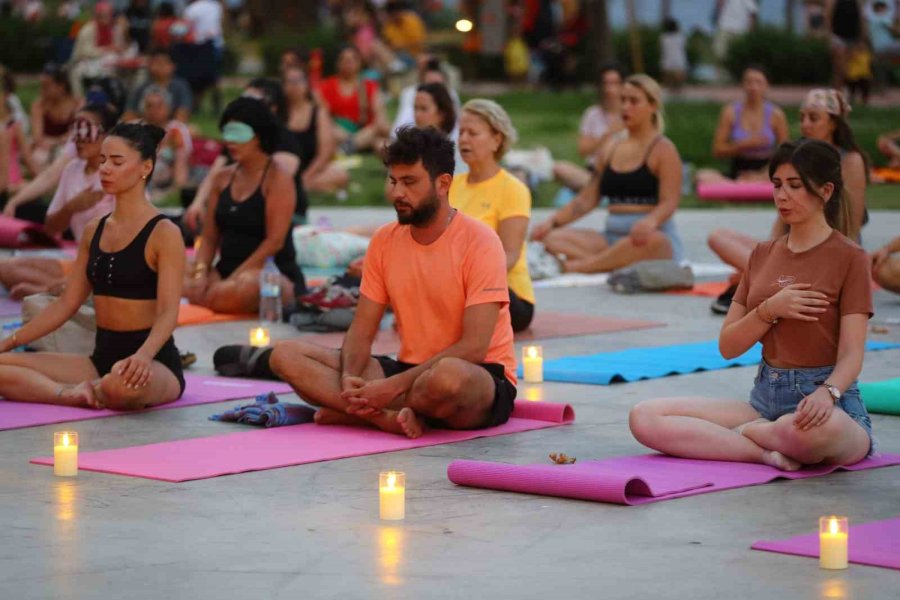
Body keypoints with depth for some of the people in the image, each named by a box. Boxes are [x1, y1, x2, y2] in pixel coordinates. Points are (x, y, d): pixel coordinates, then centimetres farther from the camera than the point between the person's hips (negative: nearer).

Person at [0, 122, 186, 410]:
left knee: (124, 385, -43)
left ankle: (89, 392, -11)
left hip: (154, 362, -6)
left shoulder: (164, 233, -9)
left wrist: (143, 355, -37)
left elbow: (168, 312, -17)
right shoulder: (94, 231, 12)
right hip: (103, 356, 6)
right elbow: (67, 303, 15)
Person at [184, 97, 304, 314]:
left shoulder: (277, 179, -6)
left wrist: (233, 279, -18)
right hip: (226, 271, 4)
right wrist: (200, 273, -8)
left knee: (244, 287, -39)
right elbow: (209, 238, 11)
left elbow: (275, 242, -14)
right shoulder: (223, 178, 12)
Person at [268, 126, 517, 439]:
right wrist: (349, 378, -17)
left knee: (448, 375, -44)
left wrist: (394, 386, -25)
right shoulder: (385, 240, 6)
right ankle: (389, 416, -27)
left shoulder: (479, 242, -12)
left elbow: (474, 347, -19)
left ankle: (359, 412, -21)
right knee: (286, 355, -10)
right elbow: (361, 331, 6)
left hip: (483, 380, -6)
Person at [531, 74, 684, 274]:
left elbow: (669, 202, -12)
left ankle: (571, 267, -44)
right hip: (612, 237, 6)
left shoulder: (663, 149, -1)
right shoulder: (611, 149, 16)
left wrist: (650, 221, -35)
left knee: (651, 241, -43)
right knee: (552, 238, -16)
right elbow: (587, 199, 15)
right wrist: (553, 222, 0)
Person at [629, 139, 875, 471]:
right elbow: (728, 346, 9)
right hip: (764, 398, 5)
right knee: (644, 417, -15)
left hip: (821, 399, -5)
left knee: (820, 430, -45)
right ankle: (767, 451, -21)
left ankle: (745, 433, -11)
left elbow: (851, 354, -12)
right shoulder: (763, 255, 14)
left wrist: (827, 392, -34)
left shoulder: (849, 257, -3)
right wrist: (769, 310, -11)